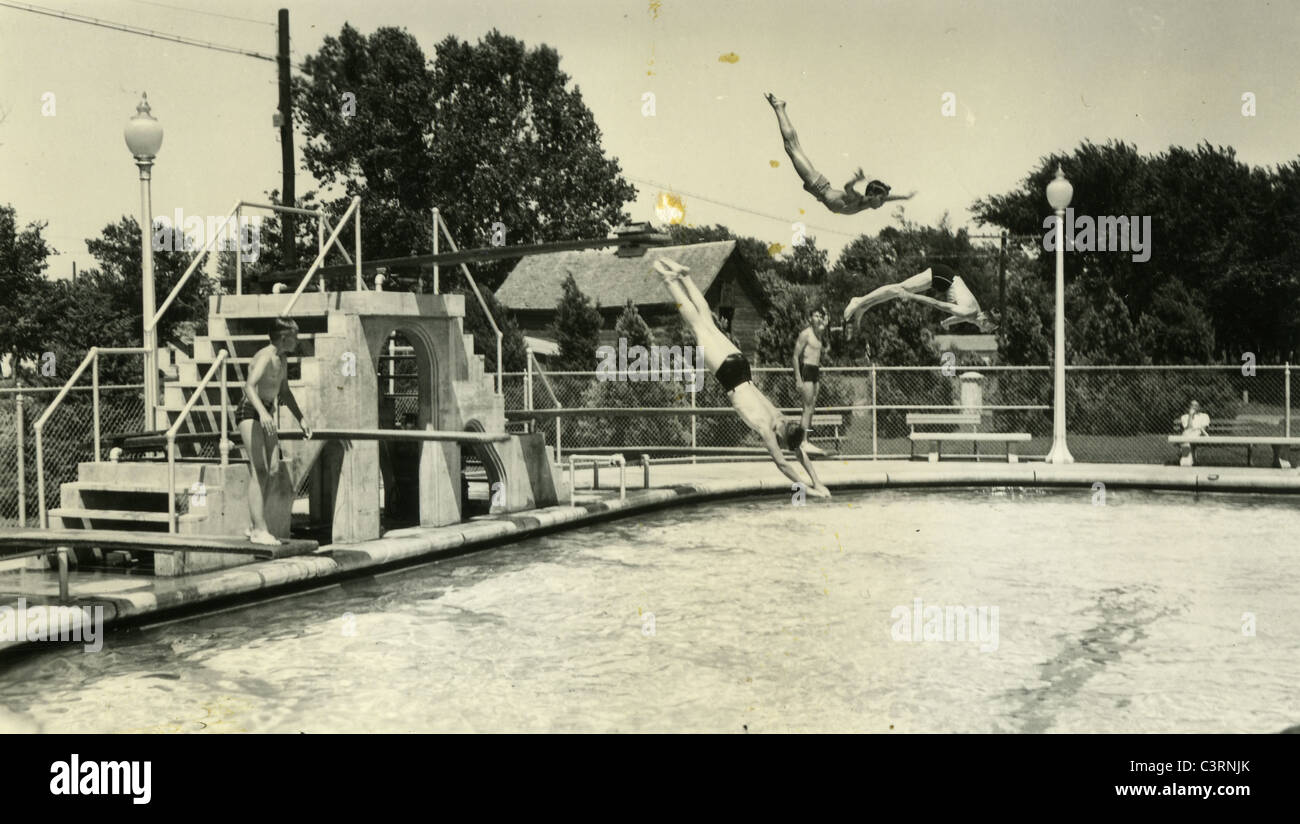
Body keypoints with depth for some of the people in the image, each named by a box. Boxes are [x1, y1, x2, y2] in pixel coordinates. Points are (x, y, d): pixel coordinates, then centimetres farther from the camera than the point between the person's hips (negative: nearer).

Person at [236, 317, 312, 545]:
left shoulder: (282, 359, 13)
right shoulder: (265, 357, -18)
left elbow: (284, 392, 27)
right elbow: (249, 387, -33)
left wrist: (301, 419, 26)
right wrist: (262, 412, -48)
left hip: (264, 415, 10)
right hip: (249, 413, -10)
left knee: (272, 469, 5)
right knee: (259, 471, -14)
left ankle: (256, 527, 10)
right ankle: (260, 530, -16)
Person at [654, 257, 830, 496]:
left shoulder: (781, 423, -8)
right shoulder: (765, 427, -23)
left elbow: (801, 454, 1)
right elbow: (781, 462, -24)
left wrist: (818, 483, -4)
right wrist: (805, 487, -24)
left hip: (739, 363, 4)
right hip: (728, 370, -4)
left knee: (708, 323, 17)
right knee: (699, 326, 8)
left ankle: (681, 276, 29)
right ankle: (670, 279, 16)